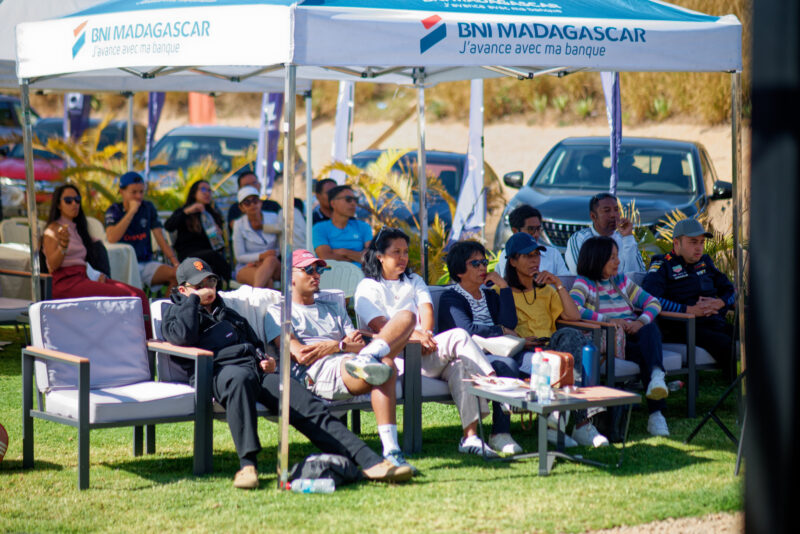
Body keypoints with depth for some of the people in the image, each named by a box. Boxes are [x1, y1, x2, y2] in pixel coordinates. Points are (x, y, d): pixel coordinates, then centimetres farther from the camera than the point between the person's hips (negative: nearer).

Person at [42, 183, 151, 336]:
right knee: (122, 295, -27)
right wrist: (63, 246, -28)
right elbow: (52, 265, -9)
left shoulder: (77, 228, 26)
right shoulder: (53, 229, 2)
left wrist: (99, 274, 7)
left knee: (138, 294, -16)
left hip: (85, 277, 8)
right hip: (66, 283, -8)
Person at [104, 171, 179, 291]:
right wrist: (131, 211, -16)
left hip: (146, 263, 4)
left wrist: (176, 263, -5)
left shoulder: (148, 208, 12)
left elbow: (161, 239, 9)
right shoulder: (114, 210, 1)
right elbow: (112, 238, -18)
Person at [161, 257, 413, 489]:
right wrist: (193, 299, 5)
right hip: (222, 370, -6)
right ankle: (248, 464, -49)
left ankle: (369, 462, -29)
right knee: (239, 378, -44)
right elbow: (183, 337, -6)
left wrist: (266, 360, 16)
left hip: (257, 369, 6)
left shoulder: (227, 313, 36)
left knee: (310, 407, -17)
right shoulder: (176, 313, 18)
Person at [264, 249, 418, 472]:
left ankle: (367, 360, -41)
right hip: (317, 373, -7)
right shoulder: (278, 313, 18)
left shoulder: (334, 309, 38)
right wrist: (343, 345, -1)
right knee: (385, 369, -38)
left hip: (349, 362, 7)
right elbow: (300, 354, -1)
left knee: (406, 317, -15)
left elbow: (359, 344, 20)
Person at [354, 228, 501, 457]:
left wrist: (426, 335, -14)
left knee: (459, 364, -31)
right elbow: (379, 326, -6)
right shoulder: (368, 287, 10)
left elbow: (427, 311, 10)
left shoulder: (414, 281, 29)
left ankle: (470, 436, -40)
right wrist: (413, 335, -23)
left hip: (426, 353, 5)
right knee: (459, 337, -28)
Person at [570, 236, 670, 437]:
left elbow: (653, 303, 18)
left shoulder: (621, 281, 24)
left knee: (651, 330, -32)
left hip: (633, 335, 4)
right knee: (645, 352, -33)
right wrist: (607, 320, -20)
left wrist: (641, 322, -5)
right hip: (606, 341, -4)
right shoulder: (584, 283, 7)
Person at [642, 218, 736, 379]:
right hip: (684, 328, -6)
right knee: (724, 342, -32)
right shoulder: (663, 265, 1)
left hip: (715, 322, 7)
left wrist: (719, 303, 3)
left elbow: (730, 290, 29)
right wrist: (688, 310, -19)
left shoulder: (705, 262, 23)